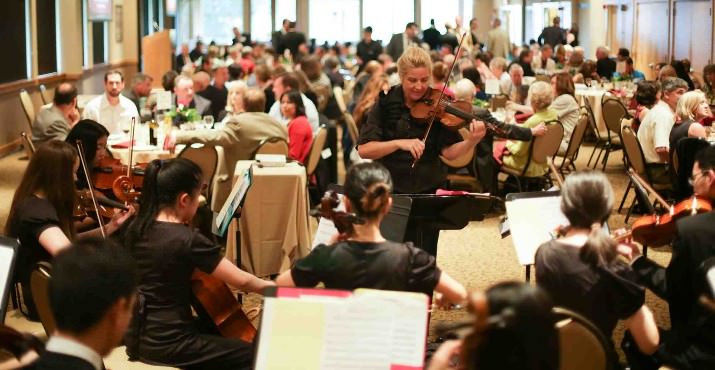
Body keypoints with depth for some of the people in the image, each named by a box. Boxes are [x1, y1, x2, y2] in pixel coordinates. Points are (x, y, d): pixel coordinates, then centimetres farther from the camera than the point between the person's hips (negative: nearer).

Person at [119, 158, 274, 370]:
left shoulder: (132, 229, 2)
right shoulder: (187, 240, -20)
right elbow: (241, 281, -15)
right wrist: (270, 286, 2)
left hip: (136, 337, 9)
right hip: (167, 343, -9)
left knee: (214, 328, 30)